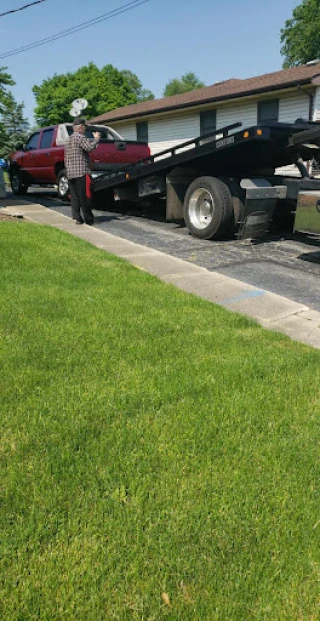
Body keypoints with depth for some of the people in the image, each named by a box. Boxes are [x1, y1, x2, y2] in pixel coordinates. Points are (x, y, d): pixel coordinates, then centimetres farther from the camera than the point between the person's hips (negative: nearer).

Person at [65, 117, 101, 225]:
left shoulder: (69, 139, 21)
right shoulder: (80, 137, -6)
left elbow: (65, 158, 21)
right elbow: (89, 147, -20)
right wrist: (96, 139, -5)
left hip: (70, 173, 8)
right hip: (81, 172, -8)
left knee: (74, 196, 7)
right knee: (84, 196, -5)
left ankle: (77, 218, 5)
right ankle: (88, 219, -1)